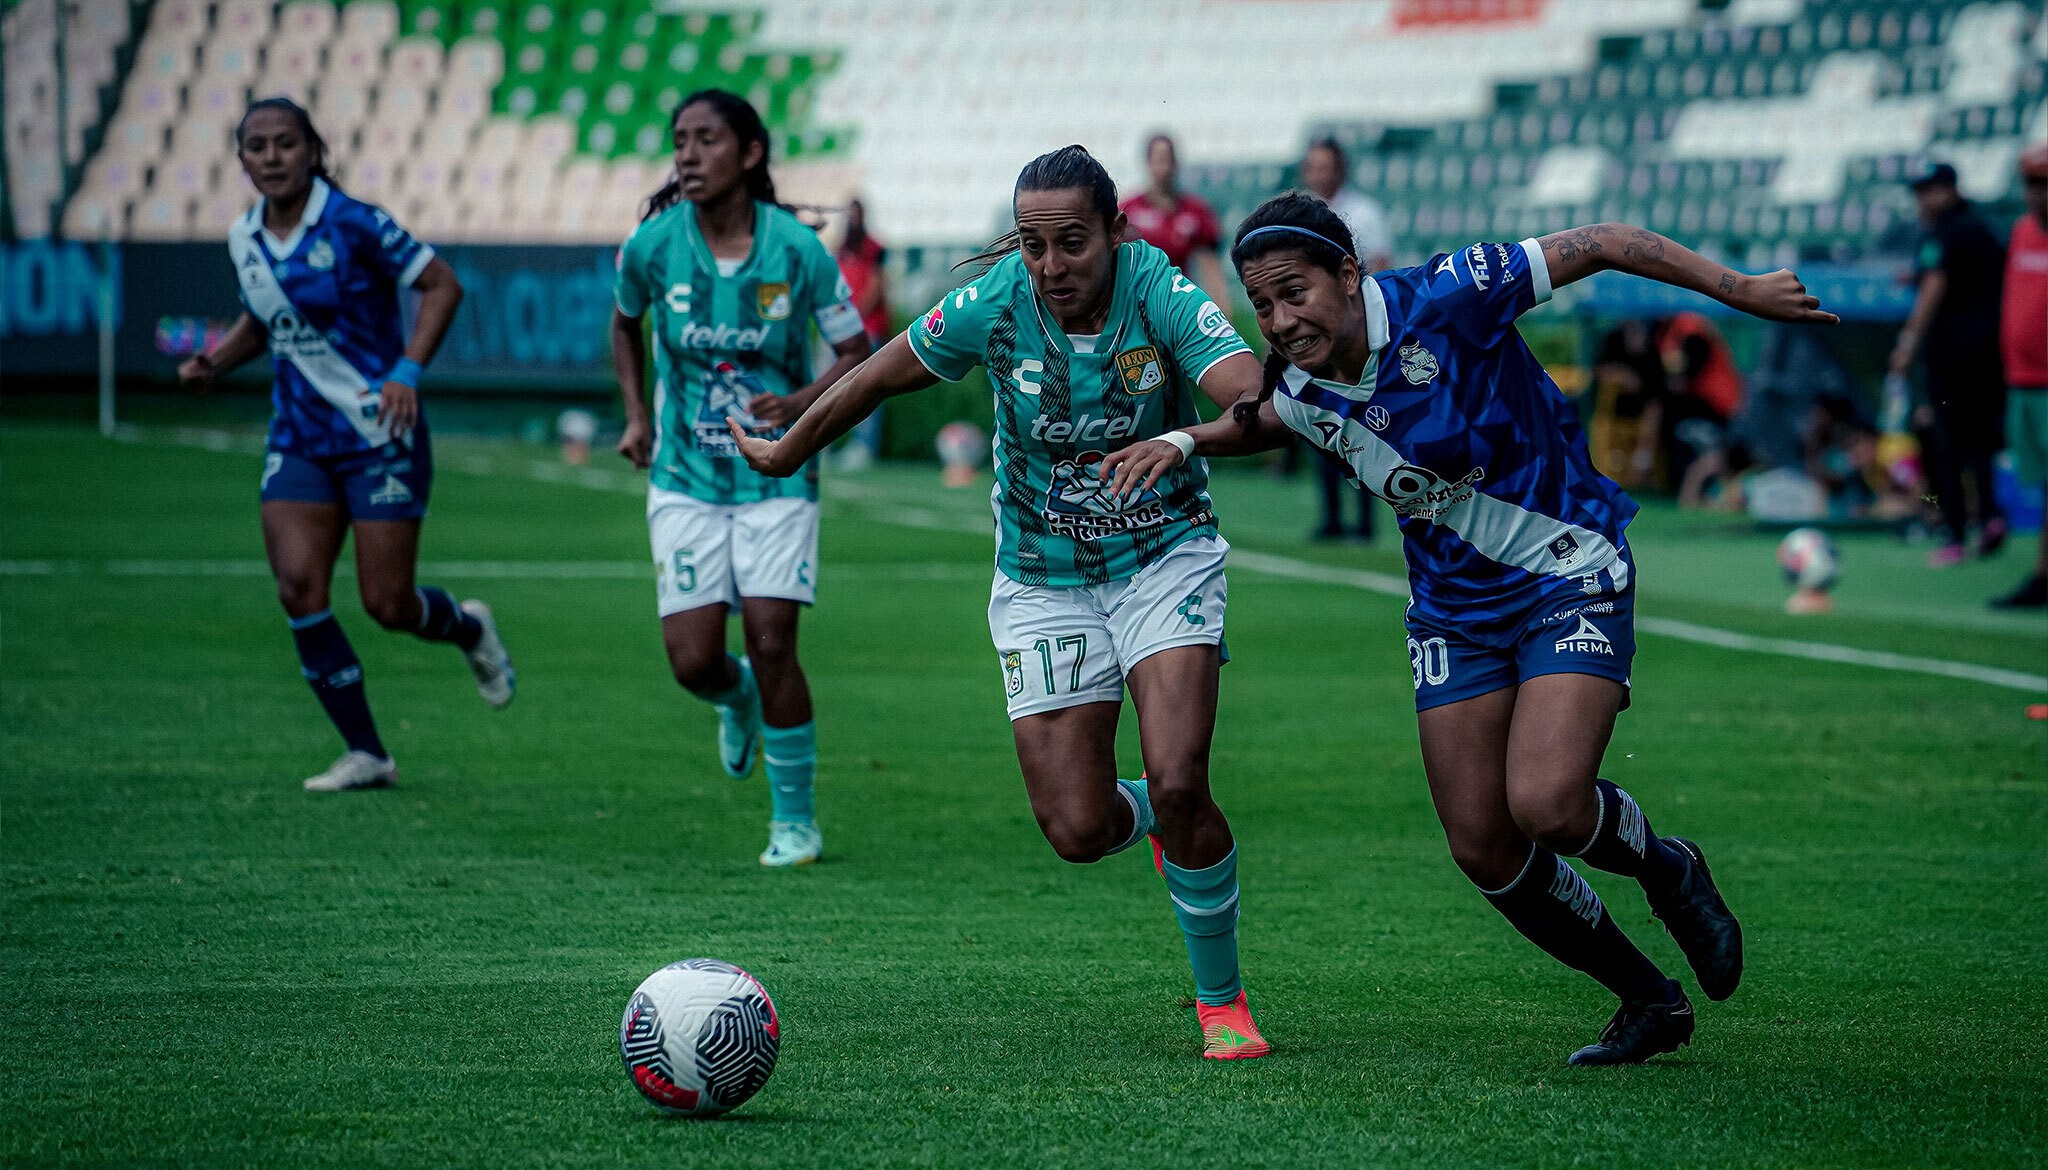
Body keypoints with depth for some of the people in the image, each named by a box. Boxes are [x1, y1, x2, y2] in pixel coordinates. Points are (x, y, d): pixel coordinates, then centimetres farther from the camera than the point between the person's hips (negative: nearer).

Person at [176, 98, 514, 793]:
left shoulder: (353, 223, -14)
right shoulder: (244, 238, 4)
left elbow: (442, 285, -10)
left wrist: (407, 371, -21)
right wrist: (212, 364, 4)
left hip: (380, 434, -5)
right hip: (299, 441, 5)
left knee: (386, 604, -5)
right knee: (298, 589, -12)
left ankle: (467, 628, 33)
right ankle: (366, 755, 0)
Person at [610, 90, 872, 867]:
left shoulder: (797, 250, -13)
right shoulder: (651, 246, -8)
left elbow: (855, 355, -3)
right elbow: (625, 322, 14)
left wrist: (801, 404, -21)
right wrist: (637, 417, 6)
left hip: (777, 477, -2)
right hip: (685, 480, 2)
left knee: (771, 644, -11)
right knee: (693, 663, -7)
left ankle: (795, 820, 8)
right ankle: (739, 701, 33)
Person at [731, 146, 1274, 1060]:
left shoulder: (1160, 292, -20)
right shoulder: (993, 306, -15)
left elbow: (1253, 394, -35)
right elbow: (879, 375, 2)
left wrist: (1180, 441, -55)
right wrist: (787, 453, 14)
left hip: (1164, 559, -2)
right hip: (1043, 582, 2)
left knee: (1177, 784, -19)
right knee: (1078, 831, -7)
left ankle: (1222, 1001, 4)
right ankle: (1158, 820, 33)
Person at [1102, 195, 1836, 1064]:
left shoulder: (1442, 302, -23)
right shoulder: (1303, 391, -6)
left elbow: (1598, 245, -17)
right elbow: (1251, 424, 20)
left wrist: (1735, 289, -18)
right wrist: (1181, 443, 0)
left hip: (1569, 578, -6)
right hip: (1453, 611, 6)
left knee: (1546, 806, -24)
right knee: (1484, 852, 0)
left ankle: (1668, 871, 12)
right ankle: (1650, 1002, 21)